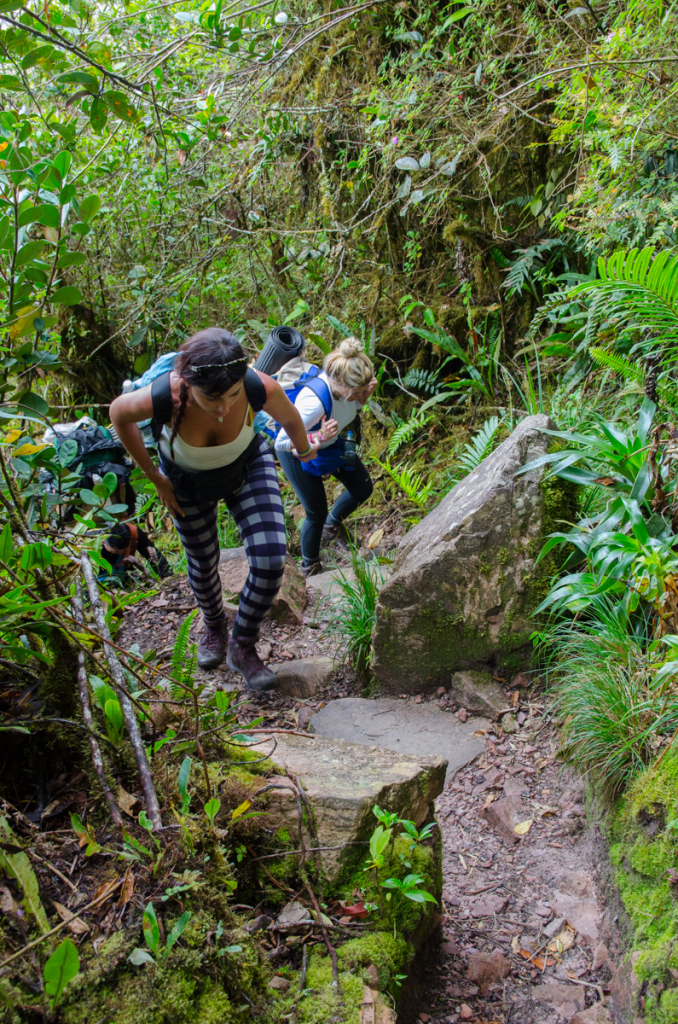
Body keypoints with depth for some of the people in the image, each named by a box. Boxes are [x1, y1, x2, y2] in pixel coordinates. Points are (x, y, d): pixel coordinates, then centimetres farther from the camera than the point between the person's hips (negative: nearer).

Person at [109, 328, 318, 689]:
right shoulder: (161, 397, -42)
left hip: (248, 467, 0)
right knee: (203, 561, 21)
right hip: (188, 481, 0)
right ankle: (214, 625, 56)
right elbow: (118, 413, -17)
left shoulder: (261, 388, -39)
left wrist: (304, 450, 10)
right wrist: (154, 477, -9)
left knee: (271, 561, -11)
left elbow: (289, 418, -13)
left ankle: (242, 646, 17)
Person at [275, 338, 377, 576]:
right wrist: (319, 437, -47)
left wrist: (365, 395, -21)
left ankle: (332, 522, 47)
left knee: (363, 488, 15)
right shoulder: (314, 403, -44)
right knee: (316, 513, 4)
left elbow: (353, 407, 2)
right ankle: (309, 567, 32)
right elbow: (282, 442, -35)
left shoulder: (345, 385, -24)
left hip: (330, 443, 7)